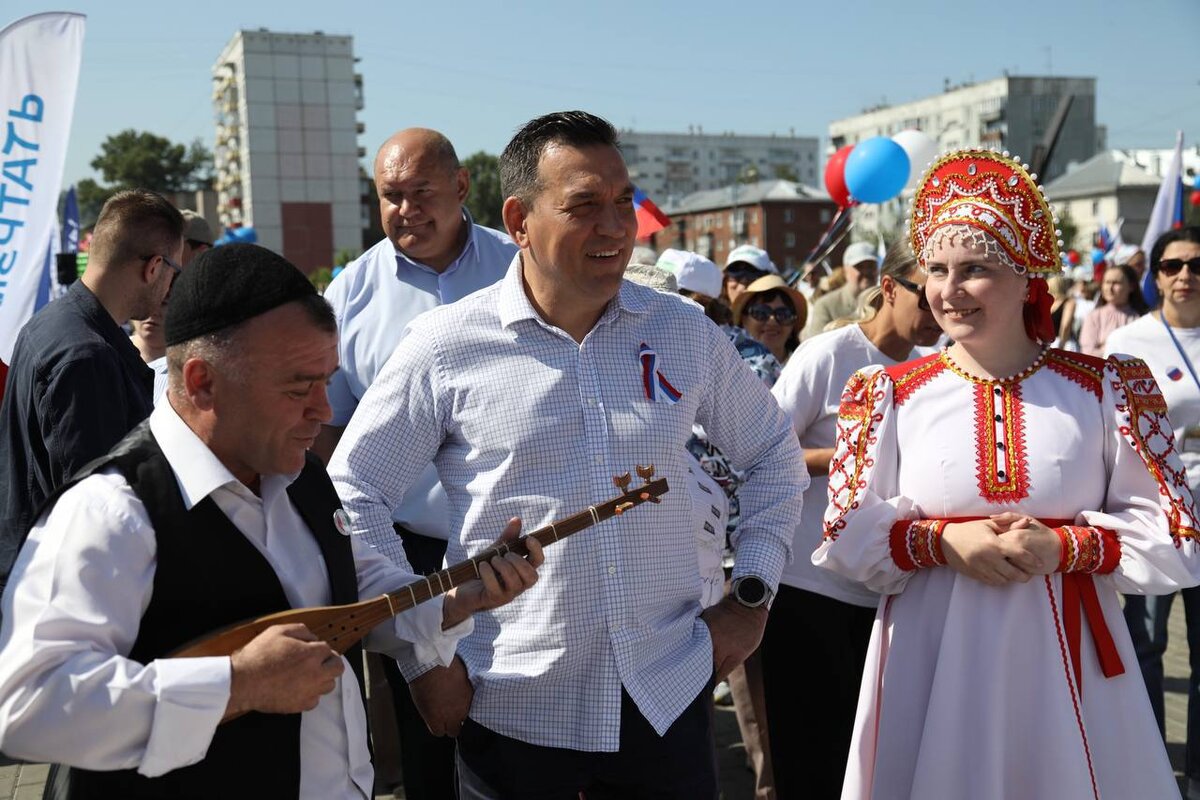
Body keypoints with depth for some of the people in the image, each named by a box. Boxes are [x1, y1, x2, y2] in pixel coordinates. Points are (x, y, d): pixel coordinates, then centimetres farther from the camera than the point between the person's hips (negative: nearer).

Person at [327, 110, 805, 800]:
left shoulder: (685, 331, 2)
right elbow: (354, 494, -3)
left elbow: (774, 452, 14)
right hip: (513, 709, -2)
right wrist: (420, 656, -5)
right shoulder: (447, 347, -8)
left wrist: (752, 594, 6)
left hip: (669, 697, 3)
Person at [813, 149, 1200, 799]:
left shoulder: (1104, 390, 1)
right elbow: (845, 536, -1)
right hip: (931, 665, 0)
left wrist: (1064, 547, -15)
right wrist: (942, 540, -16)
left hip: (1065, 663, 0)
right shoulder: (892, 395, 0)